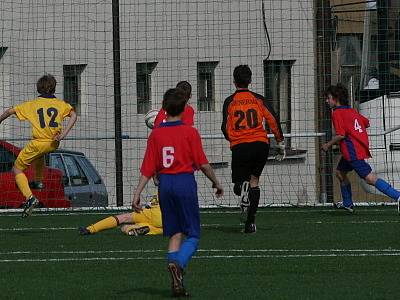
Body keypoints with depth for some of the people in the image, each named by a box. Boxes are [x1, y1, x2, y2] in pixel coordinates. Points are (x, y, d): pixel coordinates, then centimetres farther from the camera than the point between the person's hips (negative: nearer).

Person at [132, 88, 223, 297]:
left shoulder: (156, 134, 4)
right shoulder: (190, 132, -6)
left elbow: (147, 169, 2)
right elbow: (203, 164, -6)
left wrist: (137, 194, 4)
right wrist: (216, 183, 9)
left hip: (165, 184, 4)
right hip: (185, 182, -4)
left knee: (175, 234, 12)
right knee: (192, 235, 2)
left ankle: (176, 283, 3)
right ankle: (178, 264, -27)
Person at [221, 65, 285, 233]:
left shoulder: (229, 102, 4)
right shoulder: (258, 99, 7)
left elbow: (225, 129, 2)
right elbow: (273, 120, 1)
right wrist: (280, 143, 9)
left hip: (240, 147, -1)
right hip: (261, 143, 2)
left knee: (238, 185, 8)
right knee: (254, 181, 18)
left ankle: (243, 188, -32)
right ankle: (250, 222, 11)